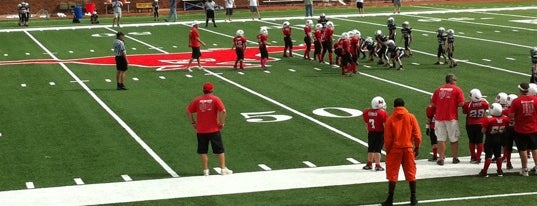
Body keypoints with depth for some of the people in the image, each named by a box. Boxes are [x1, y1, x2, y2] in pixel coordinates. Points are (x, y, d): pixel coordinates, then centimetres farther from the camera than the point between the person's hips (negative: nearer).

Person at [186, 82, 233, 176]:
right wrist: (222, 123, -7)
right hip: (214, 129, -1)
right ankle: (223, 169, 12)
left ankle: (206, 170, 9)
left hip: (201, 130, 2)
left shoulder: (197, 100, 2)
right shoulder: (215, 99, -6)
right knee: (219, 150, 10)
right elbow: (223, 111, -17)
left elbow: (188, 111, 2)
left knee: (203, 151, 10)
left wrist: (193, 123, 9)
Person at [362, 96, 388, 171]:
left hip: (371, 133, 5)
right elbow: (385, 125, -13)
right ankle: (377, 165, 4)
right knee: (377, 149, 0)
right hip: (380, 133, -5)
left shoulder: (367, 112, 0)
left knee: (371, 148, 16)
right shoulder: (382, 113, -16)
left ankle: (369, 164, 24)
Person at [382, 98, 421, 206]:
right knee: (411, 174, 11)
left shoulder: (390, 120, -6)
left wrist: (387, 151, 6)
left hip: (395, 149, -2)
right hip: (408, 148, 2)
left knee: (392, 174, 4)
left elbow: (388, 138, -5)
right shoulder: (411, 117, -2)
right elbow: (417, 135, -1)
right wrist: (417, 147, 10)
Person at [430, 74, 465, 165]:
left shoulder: (438, 89, 7)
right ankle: (455, 158, 18)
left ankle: (441, 158, 7)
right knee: (454, 139, 10)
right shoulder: (457, 90, -2)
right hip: (452, 118, -2)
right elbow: (461, 103, -9)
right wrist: (454, 104, 11)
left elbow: (433, 104, 6)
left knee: (441, 139, 6)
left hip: (439, 117, 2)